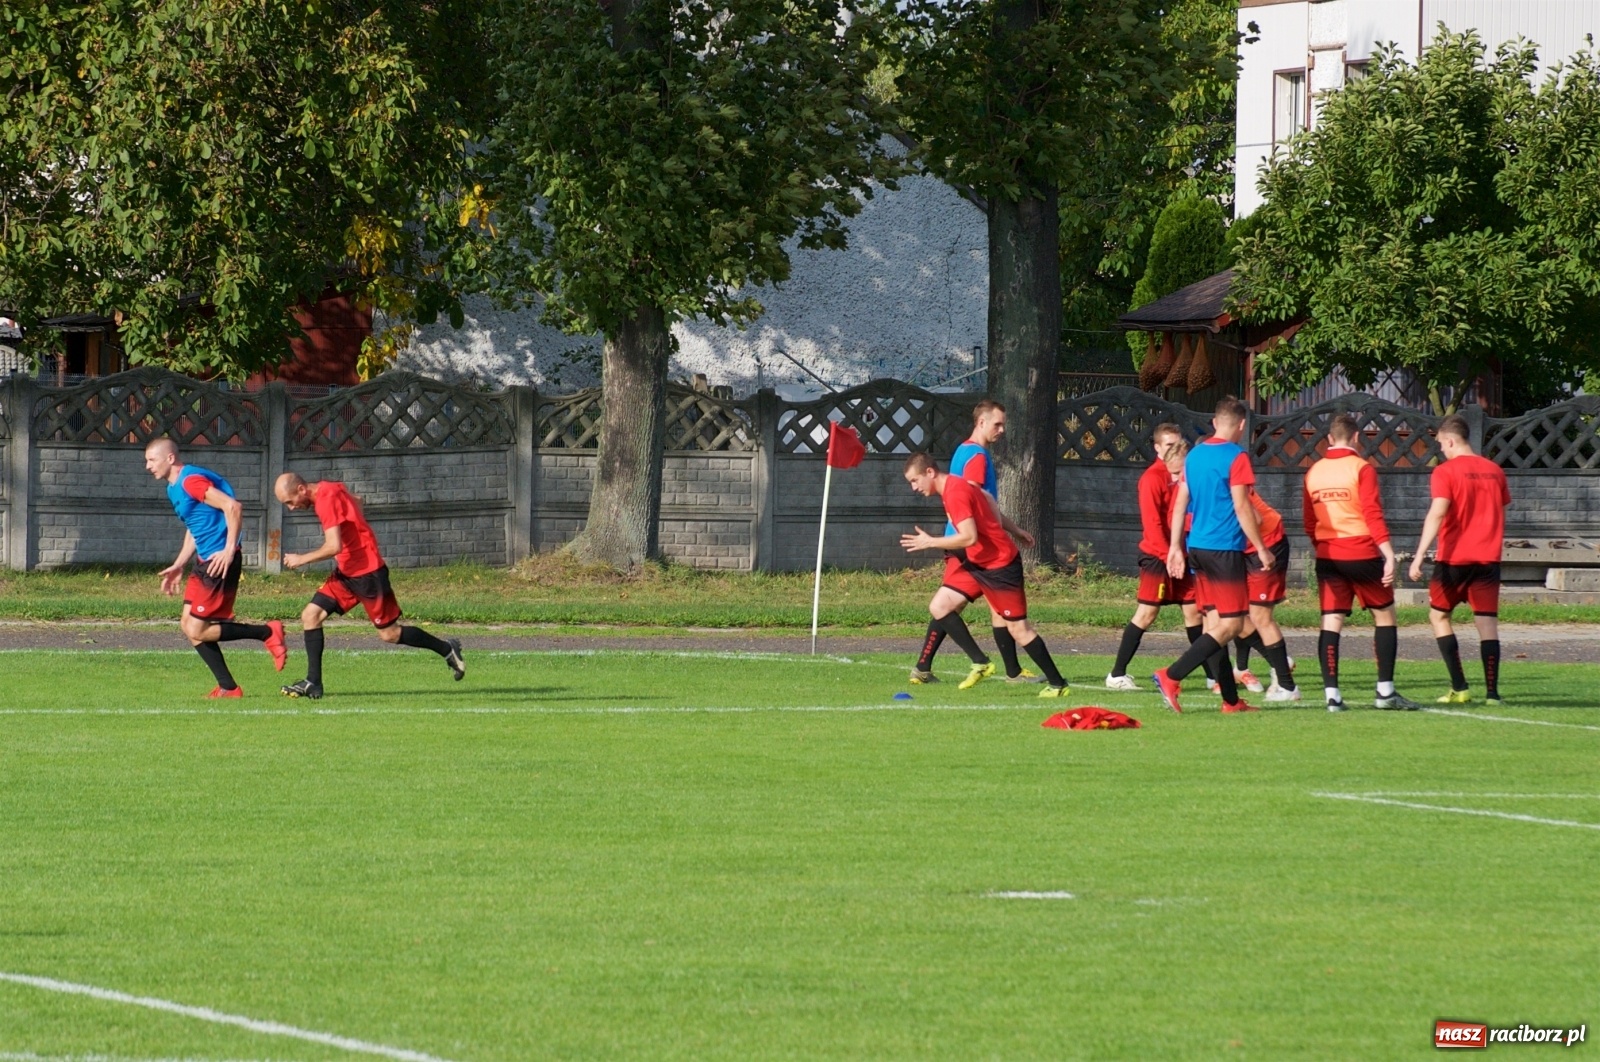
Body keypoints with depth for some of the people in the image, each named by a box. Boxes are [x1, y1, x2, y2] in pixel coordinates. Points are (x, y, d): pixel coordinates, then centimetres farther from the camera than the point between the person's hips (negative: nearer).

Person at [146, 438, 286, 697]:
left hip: (220, 562, -10)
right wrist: (178, 566, 22)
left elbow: (233, 507, -24)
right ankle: (228, 688, 11)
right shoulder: (174, 488, 17)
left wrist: (229, 551, -25)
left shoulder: (191, 481, -16)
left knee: (197, 631, -10)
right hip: (205, 562, 10)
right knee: (188, 625, 8)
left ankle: (268, 633, -1)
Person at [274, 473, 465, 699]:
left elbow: (334, 546, -29)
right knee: (311, 616, -1)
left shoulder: (326, 499, -22)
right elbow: (356, 502, 25)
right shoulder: (330, 490, 6)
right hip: (346, 572, 10)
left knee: (389, 634, 0)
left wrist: (302, 559, -17)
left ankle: (447, 649, 18)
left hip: (367, 573, -10)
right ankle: (313, 684, 0)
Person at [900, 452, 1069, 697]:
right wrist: (1015, 531, 30)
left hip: (1000, 565, -10)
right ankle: (980, 663, 2)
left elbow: (969, 537, -30)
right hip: (976, 564, 10)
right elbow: (990, 509, 20)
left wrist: (930, 542, -22)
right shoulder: (955, 486, 8)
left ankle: (1057, 684, 3)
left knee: (1018, 628, -6)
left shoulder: (955, 493, -22)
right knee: (939, 607, 1)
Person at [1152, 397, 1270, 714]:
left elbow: (1180, 504, 12)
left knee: (1215, 622, 10)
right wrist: (1261, 549, -7)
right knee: (1231, 624, -6)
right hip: (1225, 550, -8)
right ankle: (1172, 676, -18)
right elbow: (1241, 507, -13)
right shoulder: (1236, 458, -10)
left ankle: (1231, 699, 12)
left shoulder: (1193, 456, 11)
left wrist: (1176, 548, 16)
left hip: (1197, 546, 8)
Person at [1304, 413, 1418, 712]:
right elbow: (1373, 515, -14)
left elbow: (1309, 521, 12)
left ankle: (1331, 693, -5)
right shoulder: (1361, 468, -7)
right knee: (1385, 616, 8)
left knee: (1331, 622, 3)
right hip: (1362, 553, -4)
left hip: (1328, 557, 4)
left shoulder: (1313, 472, 7)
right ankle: (1385, 692, 6)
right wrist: (1389, 555, -16)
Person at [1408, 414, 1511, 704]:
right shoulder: (1494, 471, 8)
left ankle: (1459, 688, 5)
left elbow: (1437, 513, -19)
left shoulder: (1445, 472, -8)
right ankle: (1492, 692, -8)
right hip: (1488, 558, 4)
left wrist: (1419, 555, -23)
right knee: (1487, 622, 1)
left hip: (1454, 559, -4)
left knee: (1438, 615, 13)